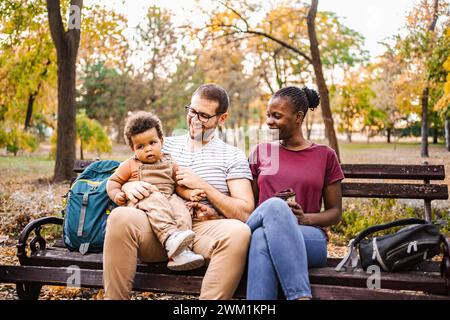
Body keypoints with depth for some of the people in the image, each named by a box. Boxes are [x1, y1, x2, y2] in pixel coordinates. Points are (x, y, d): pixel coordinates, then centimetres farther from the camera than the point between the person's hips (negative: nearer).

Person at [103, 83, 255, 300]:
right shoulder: (165, 145, 21)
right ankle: (114, 297, -18)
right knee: (121, 217, -29)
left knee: (239, 231, -35)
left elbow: (245, 213, 2)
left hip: (205, 229, -2)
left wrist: (203, 186, -6)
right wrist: (129, 186, -5)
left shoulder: (233, 156, 12)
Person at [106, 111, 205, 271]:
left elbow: (178, 185, 20)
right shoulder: (130, 165, 13)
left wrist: (189, 193, -1)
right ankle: (170, 238, -57)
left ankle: (182, 252, -42)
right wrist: (116, 194, -6)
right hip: (141, 201, -3)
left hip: (168, 199, 3)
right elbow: (113, 181, 15)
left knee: (181, 210, -28)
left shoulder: (169, 163, 20)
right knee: (155, 201, -37)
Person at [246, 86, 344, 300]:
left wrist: (305, 218, -10)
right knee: (274, 206, -36)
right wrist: (273, 206, -6)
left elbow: (335, 213, 12)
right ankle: (300, 296, -43)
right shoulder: (260, 152, 16)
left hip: (309, 239, -1)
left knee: (262, 238, -36)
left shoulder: (325, 156, 12)